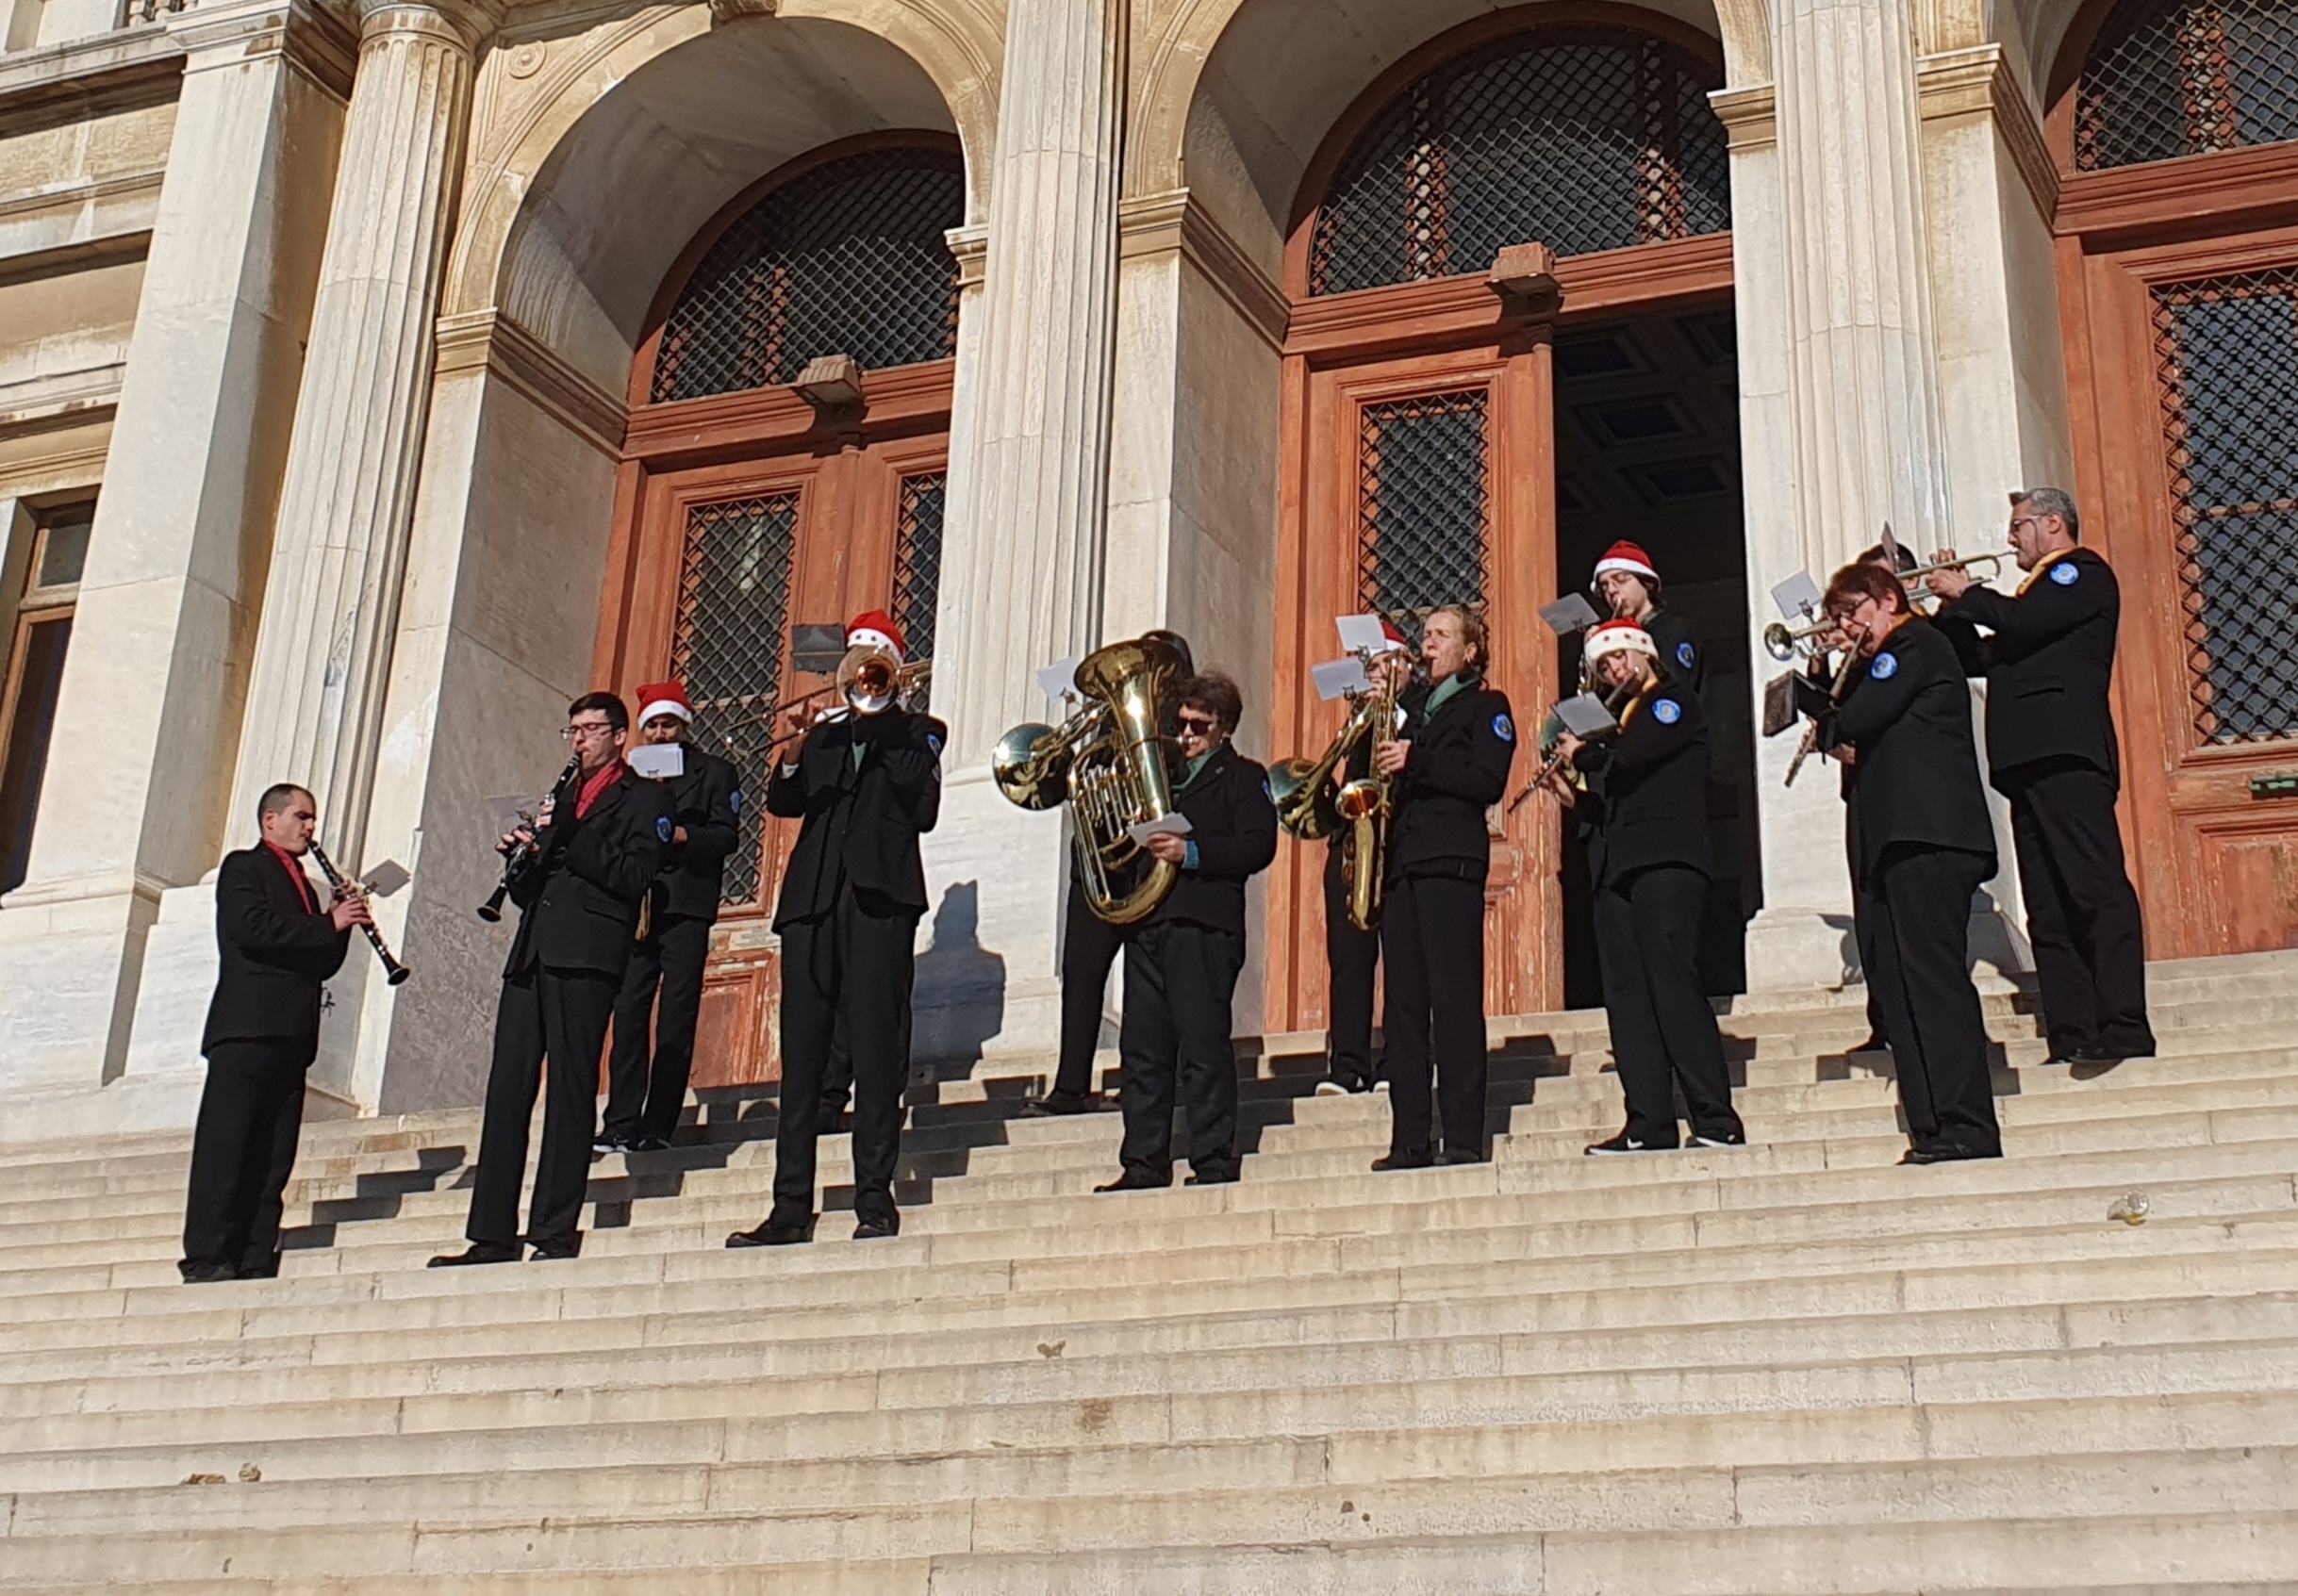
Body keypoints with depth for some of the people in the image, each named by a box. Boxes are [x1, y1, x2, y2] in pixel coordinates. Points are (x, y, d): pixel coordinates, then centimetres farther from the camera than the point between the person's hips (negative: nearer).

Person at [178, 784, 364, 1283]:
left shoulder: (303, 887, 28)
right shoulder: (242, 867, 5)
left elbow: (321, 965, 22)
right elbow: (252, 930, -13)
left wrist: (341, 922, 6)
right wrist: (329, 924, -12)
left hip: (290, 1035, 8)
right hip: (247, 1029, -8)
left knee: (273, 1156, 2)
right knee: (226, 1146, -11)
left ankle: (255, 1263, 0)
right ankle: (206, 1259, -13)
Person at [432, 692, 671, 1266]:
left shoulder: (644, 797, 7)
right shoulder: (562, 797, 28)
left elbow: (634, 877, -9)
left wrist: (568, 839, -13)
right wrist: (523, 855, 4)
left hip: (586, 954, -7)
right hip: (532, 954, 7)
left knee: (570, 1091, -8)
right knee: (507, 1090, 0)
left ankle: (556, 1234, -6)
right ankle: (492, 1237, 0)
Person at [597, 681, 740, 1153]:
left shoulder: (713, 772, 10)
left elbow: (725, 834, -2)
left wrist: (680, 835, -18)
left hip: (685, 907, -4)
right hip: (635, 906, 4)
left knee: (675, 1020, -6)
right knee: (628, 1013, -4)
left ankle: (657, 1128, -6)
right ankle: (622, 1127, -4)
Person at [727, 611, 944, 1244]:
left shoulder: (918, 734, 13)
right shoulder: (825, 734, 23)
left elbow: (922, 809, -4)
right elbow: (782, 803, 10)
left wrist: (882, 727, -5)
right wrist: (793, 750, -8)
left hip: (878, 900, -4)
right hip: (813, 901, 4)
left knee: (876, 1051, -8)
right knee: (800, 1055, -1)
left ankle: (875, 1199, -6)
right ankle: (791, 1208, -1)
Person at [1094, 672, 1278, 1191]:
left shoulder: (1243, 777, 7)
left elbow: (1258, 847, -9)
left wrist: (1191, 852, -18)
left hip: (1205, 927, -6)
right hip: (1147, 923, 6)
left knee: (1203, 1047, -9)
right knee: (1142, 1049, 3)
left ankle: (1214, 1165, -7)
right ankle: (1143, 1164, 6)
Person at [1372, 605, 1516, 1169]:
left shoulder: (1486, 706, 7)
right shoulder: (1415, 713, 27)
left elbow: (1488, 782, -8)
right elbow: (1381, 775, 25)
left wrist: (1414, 762, -13)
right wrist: (1373, 731, 7)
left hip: (1451, 862, -7)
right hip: (1401, 863, 7)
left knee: (1455, 1001, -10)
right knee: (1404, 1002, 1)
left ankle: (1464, 1139, -11)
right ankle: (1410, 1141, 0)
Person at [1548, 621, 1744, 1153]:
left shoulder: (1674, 702, 3)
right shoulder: (1620, 718, 27)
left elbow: (1627, 759, -13)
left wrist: (1582, 754, 4)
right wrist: (1574, 796, 10)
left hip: (1665, 861, -8)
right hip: (1617, 869, 8)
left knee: (1672, 984, -16)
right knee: (1627, 995, 0)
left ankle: (1717, 1122, -16)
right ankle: (1648, 1125, -3)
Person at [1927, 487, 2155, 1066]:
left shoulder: (2083, 571, 3)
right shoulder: (2041, 590, 31)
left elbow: (2020, 625, -13)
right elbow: (1979, 657, 26)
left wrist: (1967, 593, 2)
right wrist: (1951, 600, 15)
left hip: (2065, 756, -10)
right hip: (2032, 761, 10)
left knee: (2097, 888, -16)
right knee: (2049, 909, 3)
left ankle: (2124, 1028, -22)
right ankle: (2071, 1036, 1)